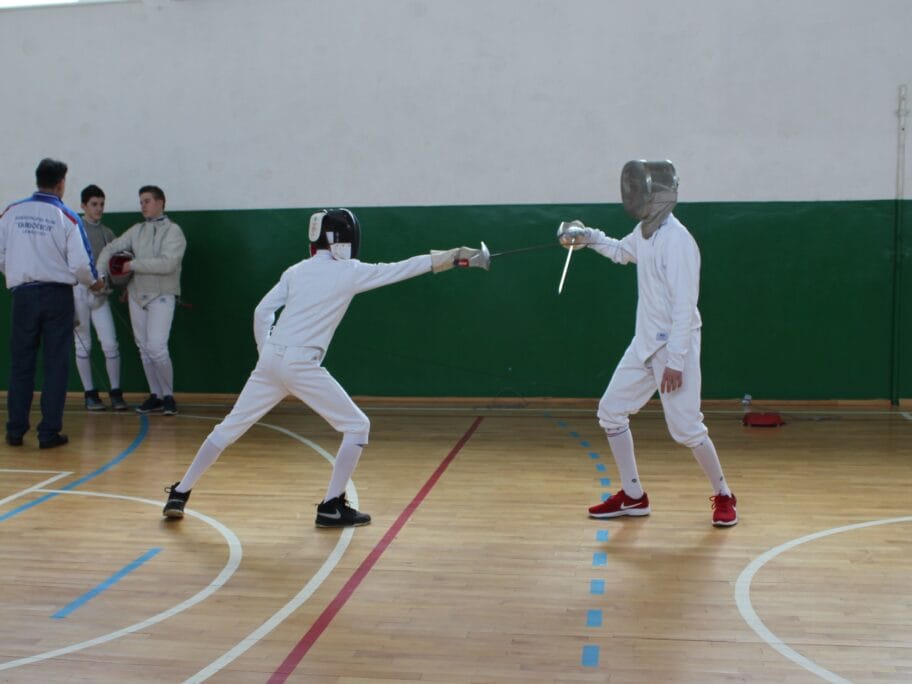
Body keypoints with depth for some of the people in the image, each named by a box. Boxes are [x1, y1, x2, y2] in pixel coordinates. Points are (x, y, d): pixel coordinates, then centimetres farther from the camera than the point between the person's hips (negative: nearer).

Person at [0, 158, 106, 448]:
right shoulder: (67, 217, -9)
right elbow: (80, 263, -11)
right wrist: (93, 282, 9)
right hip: (57, 295, -2)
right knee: (56, 365, 5)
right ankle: (49, 432, 5)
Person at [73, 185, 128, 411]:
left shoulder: (107, 233, 10)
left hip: (100, 295, 3)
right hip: (77, 291, -3)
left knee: (110, 344, -4)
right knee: (83, 345, 4)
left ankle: (115, 392, 5)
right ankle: (90, 394, 12)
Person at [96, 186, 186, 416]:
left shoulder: (173, 231, -9)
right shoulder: (136, 230, 8)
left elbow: (167, 264, -21)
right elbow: (110, 249, 11)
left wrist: (133, 264, -16)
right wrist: (100, 274, -4)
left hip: (162, 296, -6)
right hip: (137, 295, 6)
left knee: (156, 347, -16)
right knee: (144, 348, 8)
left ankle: (168, 396, 0)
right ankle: (156, 396, 19)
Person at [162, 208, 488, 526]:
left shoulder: (297, 271, 12)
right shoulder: (348, 271, -3)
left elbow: (262, 312, 9)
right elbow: (401, 269, 1)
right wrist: (456, 255, 7)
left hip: (272, 360, 6)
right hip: (301, 366, -6)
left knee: (229, 428, 17)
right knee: (357, 427, 6)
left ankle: (179, 494, 19)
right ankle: (332, 506, 3)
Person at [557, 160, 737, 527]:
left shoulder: (677, 240, -21)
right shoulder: (644, 231, 6)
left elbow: (684, 305, -23)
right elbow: (622, 252, 31)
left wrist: (676, 361, -25)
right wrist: (588, 236, 17)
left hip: (675, 347, -9)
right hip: (644, 344, 9)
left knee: (686, 429, -6)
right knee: (611, 411, 8)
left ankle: (723, 496, 16)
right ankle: (633, 497, 18)